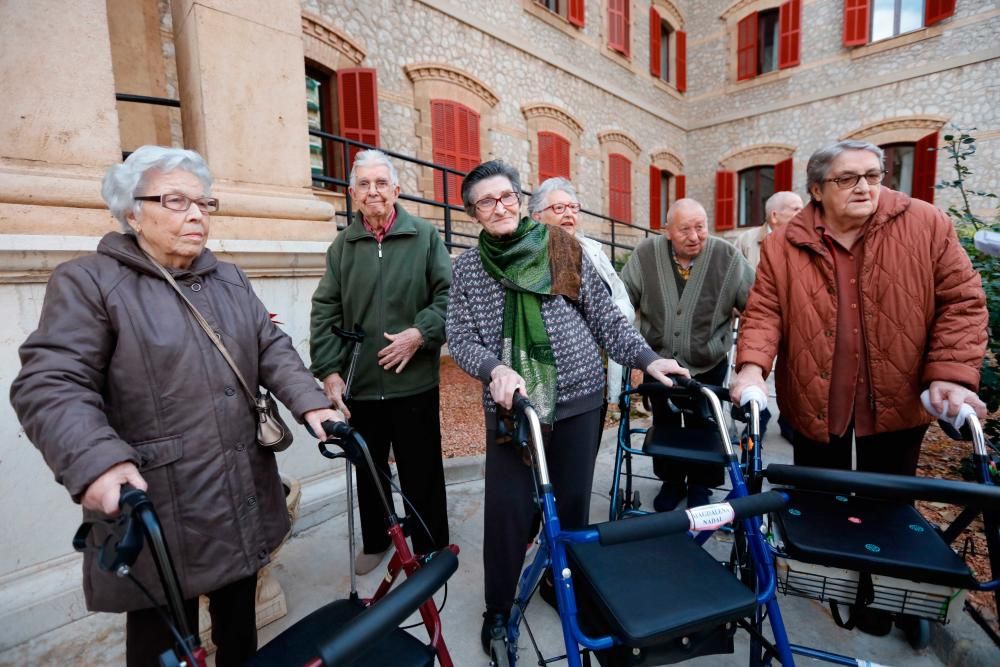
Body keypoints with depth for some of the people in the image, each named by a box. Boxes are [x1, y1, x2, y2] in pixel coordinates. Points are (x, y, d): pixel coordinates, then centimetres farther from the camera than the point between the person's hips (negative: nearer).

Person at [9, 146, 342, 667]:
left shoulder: (230, 280, 11)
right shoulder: (87, 282, -6)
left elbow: (272, 349, 5)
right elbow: (51, 384, -15)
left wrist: (311, 403, -10)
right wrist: (98, 462, -31)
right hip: (155, 512, -5)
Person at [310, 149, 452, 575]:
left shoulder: (424, 236, 1)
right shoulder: (342, 246, 7)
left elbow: (449, 294, -3)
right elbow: (325, 313, 4)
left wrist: (421, 334, -16)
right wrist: (329, 371, -4)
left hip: (414, 382, -2)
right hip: (359, 384, 3)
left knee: (422, 472, 9)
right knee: (369, 471, 19)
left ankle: (431, 547, 31)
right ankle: (375, 541, 42)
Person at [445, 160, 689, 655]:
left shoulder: (563, 249, 2)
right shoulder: (467, 267, 3)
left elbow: (605, 316, 4)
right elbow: (460, 339, -1)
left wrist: (646, 358, -5)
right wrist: (495, 369, -20)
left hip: (577, 397, 1)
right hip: (510, 404, 0)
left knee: (572, 502, 12)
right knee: (507, 510, 2)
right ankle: (498, 607, 27)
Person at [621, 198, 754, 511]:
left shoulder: (728, 257, -16)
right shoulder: (645, 255, -14)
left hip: (709, 365, -1)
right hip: (659, 362, 1)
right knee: (664, 425, 17)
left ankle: (701, 484, 39)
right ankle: (671, 480, 39)